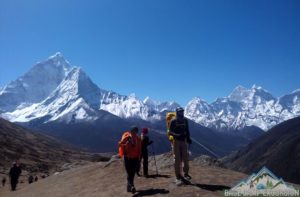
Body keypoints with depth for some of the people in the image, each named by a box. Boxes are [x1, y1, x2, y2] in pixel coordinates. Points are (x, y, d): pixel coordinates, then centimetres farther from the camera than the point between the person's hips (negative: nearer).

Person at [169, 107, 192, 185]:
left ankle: (186, 174, 21)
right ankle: (178, 177, 4)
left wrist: (188, 138, 7)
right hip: (176, 141, -4)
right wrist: (178, 135, -23)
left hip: (183, 141, 4)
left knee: (185, 158, 4)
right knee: (177, 159, -3)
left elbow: (187, 130, 17)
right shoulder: (173, 121, -6)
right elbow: (170, 132, -9)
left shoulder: (185, 120, 9)